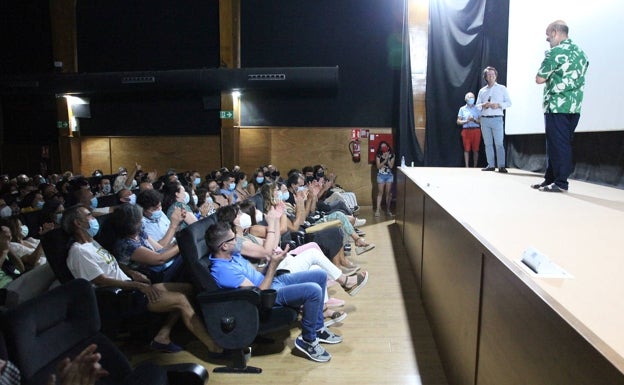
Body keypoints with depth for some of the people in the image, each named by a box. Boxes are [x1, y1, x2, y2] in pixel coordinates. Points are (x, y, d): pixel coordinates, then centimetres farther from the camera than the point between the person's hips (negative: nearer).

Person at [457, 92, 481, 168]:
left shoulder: (477, 109, 11)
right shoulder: (462, 109, 10)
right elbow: (458, 121, 6)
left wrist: (474, 120, -13)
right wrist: (466, 121, -10)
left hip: (476, 130, 1)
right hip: (466, 130, 0)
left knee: (475, 149, -1)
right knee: (467, 149, -3)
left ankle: (475, 166, 5)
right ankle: (467, 166, 0)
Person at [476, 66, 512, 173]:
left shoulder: (502, 88, 9)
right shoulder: (482, 91, 16)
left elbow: (509, 103, 4)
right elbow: (477, 106, 13)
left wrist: (498, 105, -13)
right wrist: (483, 105, -8)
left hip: (497, 119, -3)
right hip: (484, 119, 3)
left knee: (499, 143, -9)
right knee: (488, 144, 4)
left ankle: (501, 166, -10)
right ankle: (491, 165, 8)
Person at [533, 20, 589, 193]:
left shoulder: (555, 52, -9)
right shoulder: (581, 52, 16)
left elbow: (539, 79, -10)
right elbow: (579, 77, 21)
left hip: (557, 106, -8)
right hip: (574, 107, 8)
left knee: (557, 144, -4)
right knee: (564, 144, 10)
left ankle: (560, 182, -1)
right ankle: (550, 179, 17)